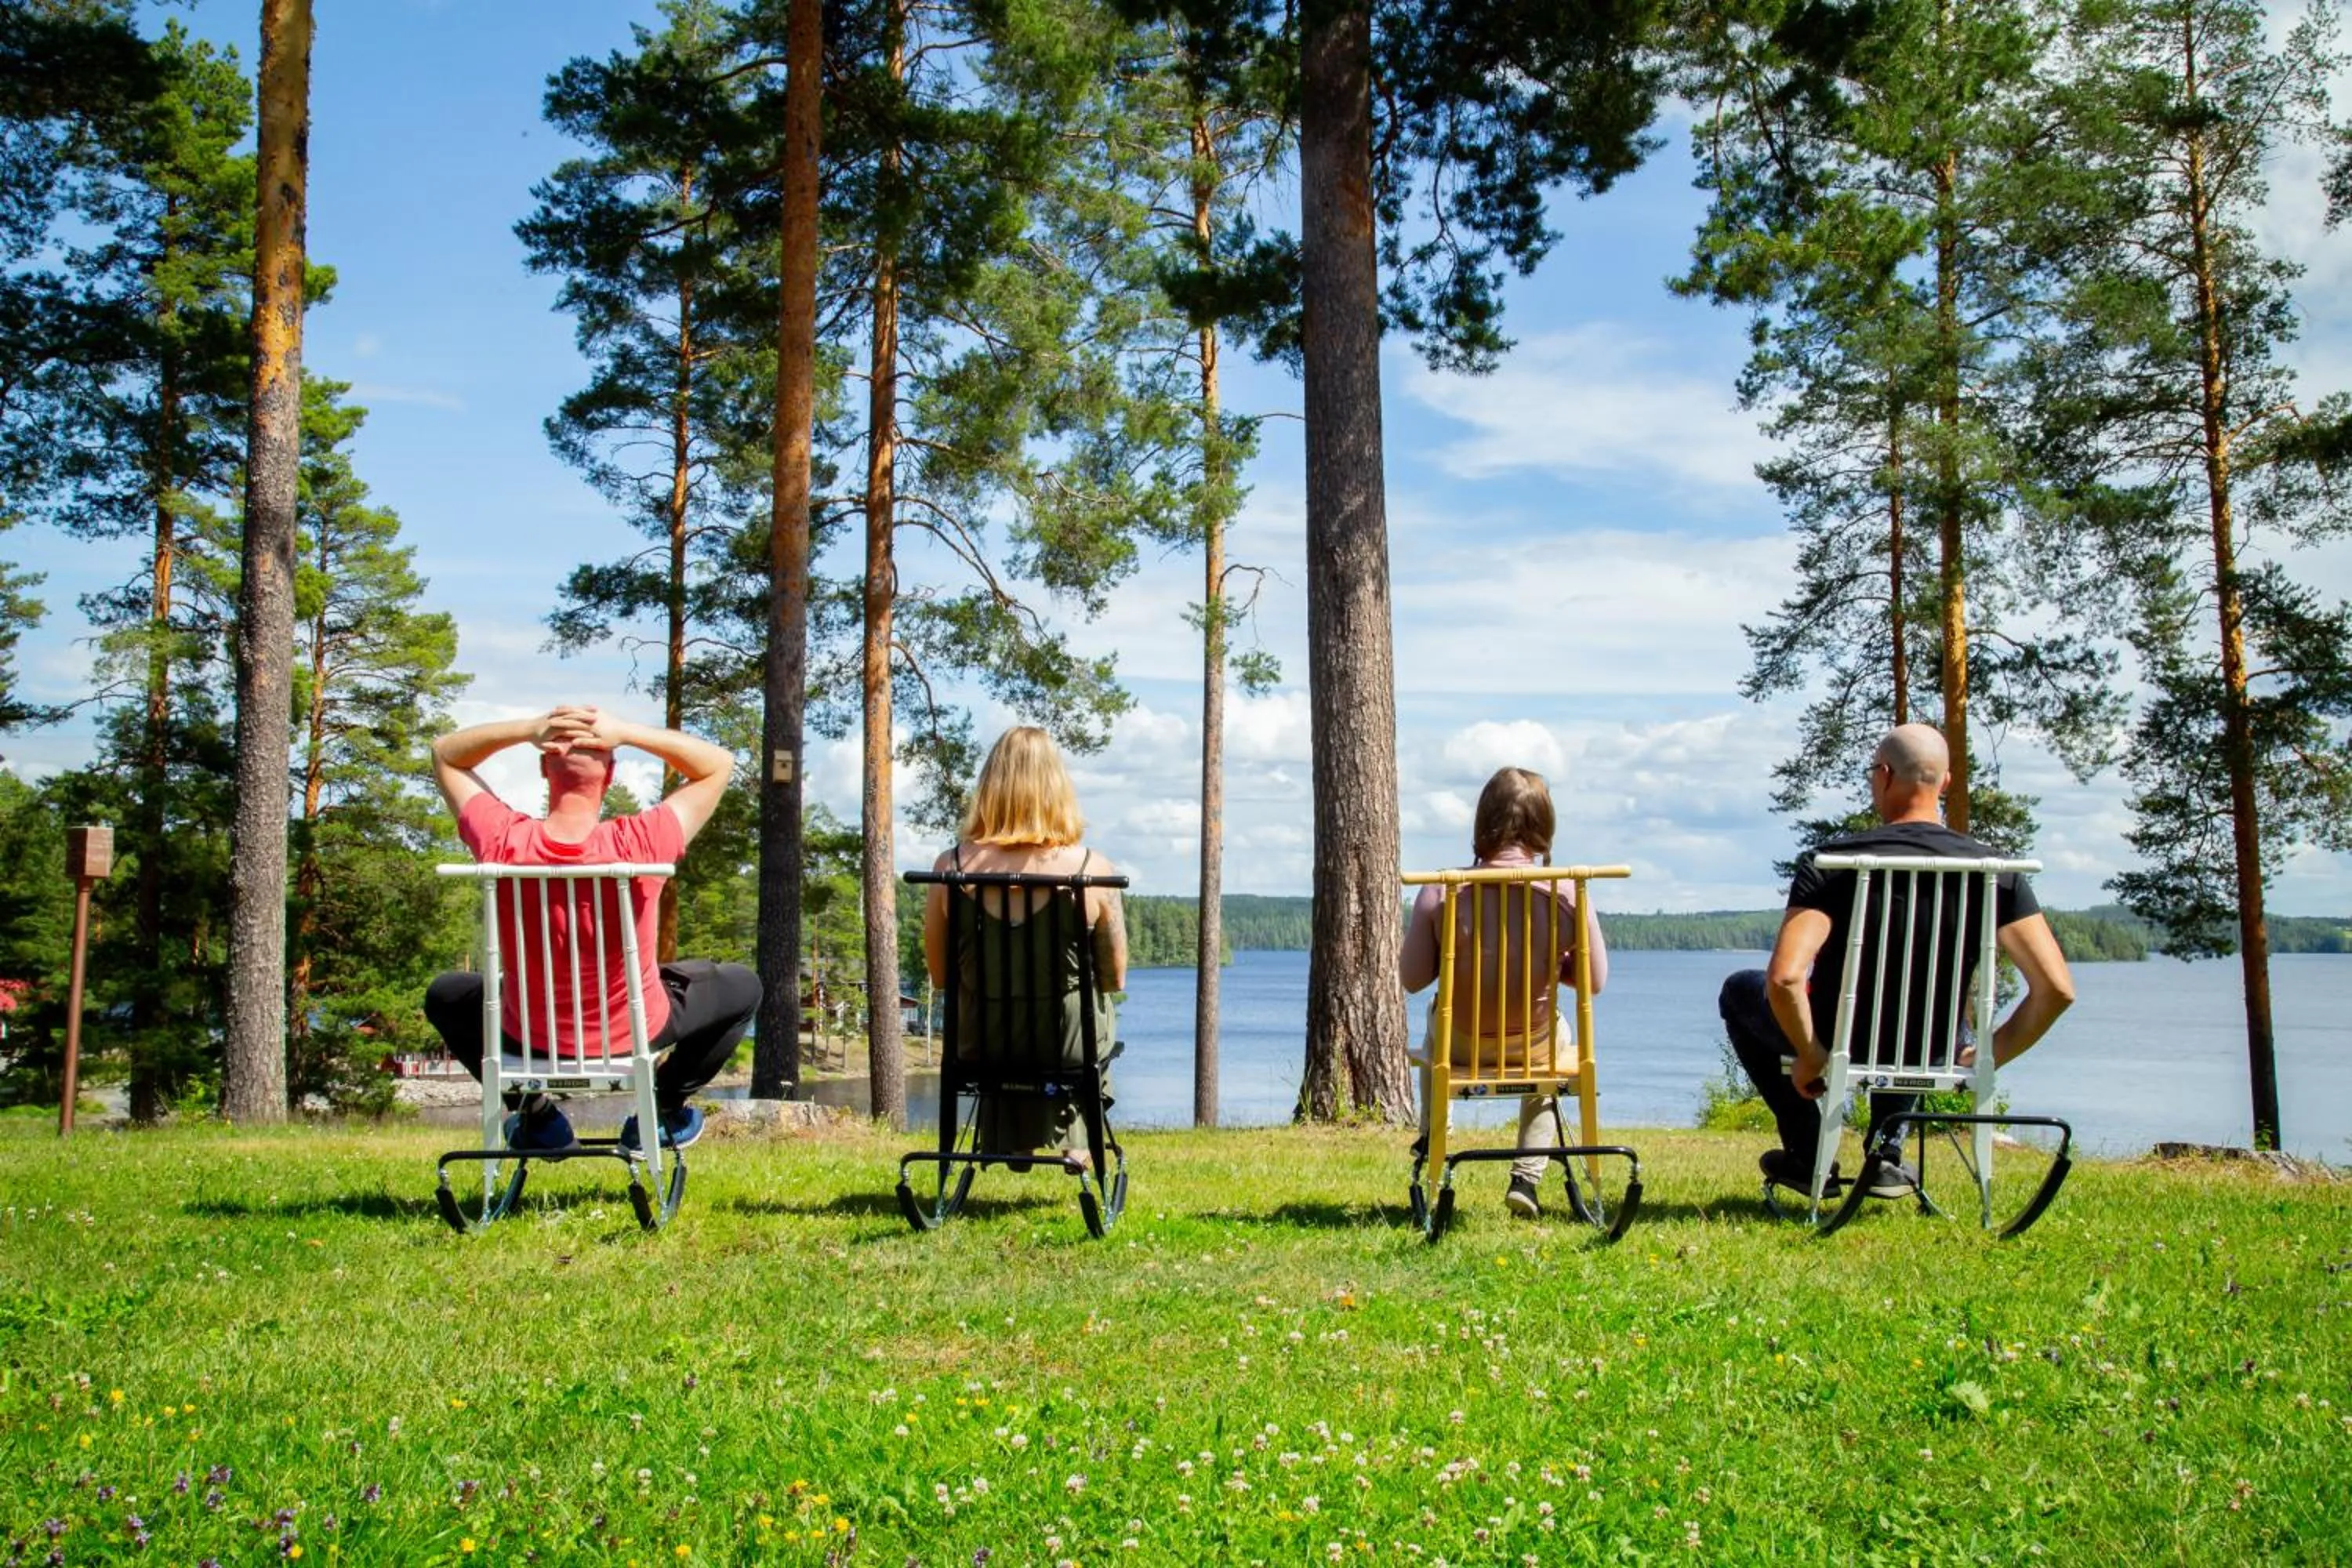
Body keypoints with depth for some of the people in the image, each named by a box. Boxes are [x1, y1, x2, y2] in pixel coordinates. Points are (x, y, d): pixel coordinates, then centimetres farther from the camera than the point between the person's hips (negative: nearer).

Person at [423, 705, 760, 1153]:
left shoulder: (502, 842, -23)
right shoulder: (639, 844, -28)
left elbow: (445, 754, -4)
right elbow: (719, 764, -14)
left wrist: (527, 729, -21)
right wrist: (625, 733, -25)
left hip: (529, 1036, 2)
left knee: (444, 996, 32)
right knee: (744, 987, 24)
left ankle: (535, 1115, 17)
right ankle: (666, 1106, 12)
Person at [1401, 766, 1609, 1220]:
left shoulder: (1441, 893, -19)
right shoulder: (1569, 894, -19)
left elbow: (1412, 978, -10)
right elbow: (1594, 980, -8)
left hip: (1460, 1046, 1)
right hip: (1535, 1046, 0)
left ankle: (1430, 1138, 45)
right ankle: (1526, 1179, 31)